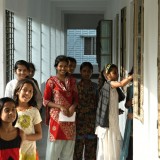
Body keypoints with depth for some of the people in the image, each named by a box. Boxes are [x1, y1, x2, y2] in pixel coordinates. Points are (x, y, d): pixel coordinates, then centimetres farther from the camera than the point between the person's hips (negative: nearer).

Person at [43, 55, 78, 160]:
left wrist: (72, 107, -9)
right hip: (56, 117, -4)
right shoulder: (51, 81, -3)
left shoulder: (72, 81, 10)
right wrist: (60, 107, -16)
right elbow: (46, 101, -5)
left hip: (70, 118, 4)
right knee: (54, 147, -3)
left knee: (68, 148, 8)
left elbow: (76, 98, 12)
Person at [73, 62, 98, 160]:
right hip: (79, 120, -2)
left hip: (92, 121, 2)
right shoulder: (76, 86, 1)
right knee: (78, 145, -2)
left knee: (91, 147, 5)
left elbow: (97, 103, 11)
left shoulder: (95, 86, 9)